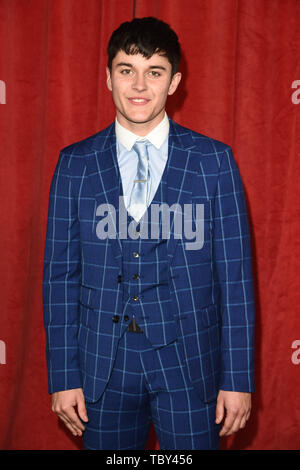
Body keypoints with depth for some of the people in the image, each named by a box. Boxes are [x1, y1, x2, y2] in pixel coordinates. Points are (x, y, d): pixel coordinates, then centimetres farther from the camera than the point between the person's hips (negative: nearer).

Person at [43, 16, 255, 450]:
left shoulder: (214, 161, -3)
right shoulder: (75, 164, 0)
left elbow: (235, 273, -3)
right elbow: (60, 273, 2)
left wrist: (238, 378, -5)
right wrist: (63, 376, -1)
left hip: (190, 364, -1)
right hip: (103, 366, 1)